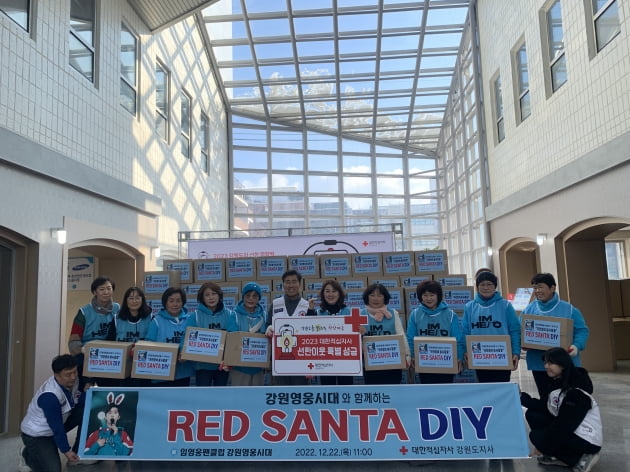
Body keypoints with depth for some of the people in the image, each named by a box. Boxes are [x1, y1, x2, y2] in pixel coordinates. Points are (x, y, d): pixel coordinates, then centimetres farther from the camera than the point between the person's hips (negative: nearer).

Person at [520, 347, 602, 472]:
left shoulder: (577, 390, -23)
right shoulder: (555, 382, 4)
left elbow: (567, 422, -24)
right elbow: (543, 407, 3)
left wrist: (543, 445, -17)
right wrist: (522, 396, -12)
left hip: (587, 440, -9)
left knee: (537, 436, -15)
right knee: (532, 414, 1)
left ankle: (581, 458, -5)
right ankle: (558, 456, 5)